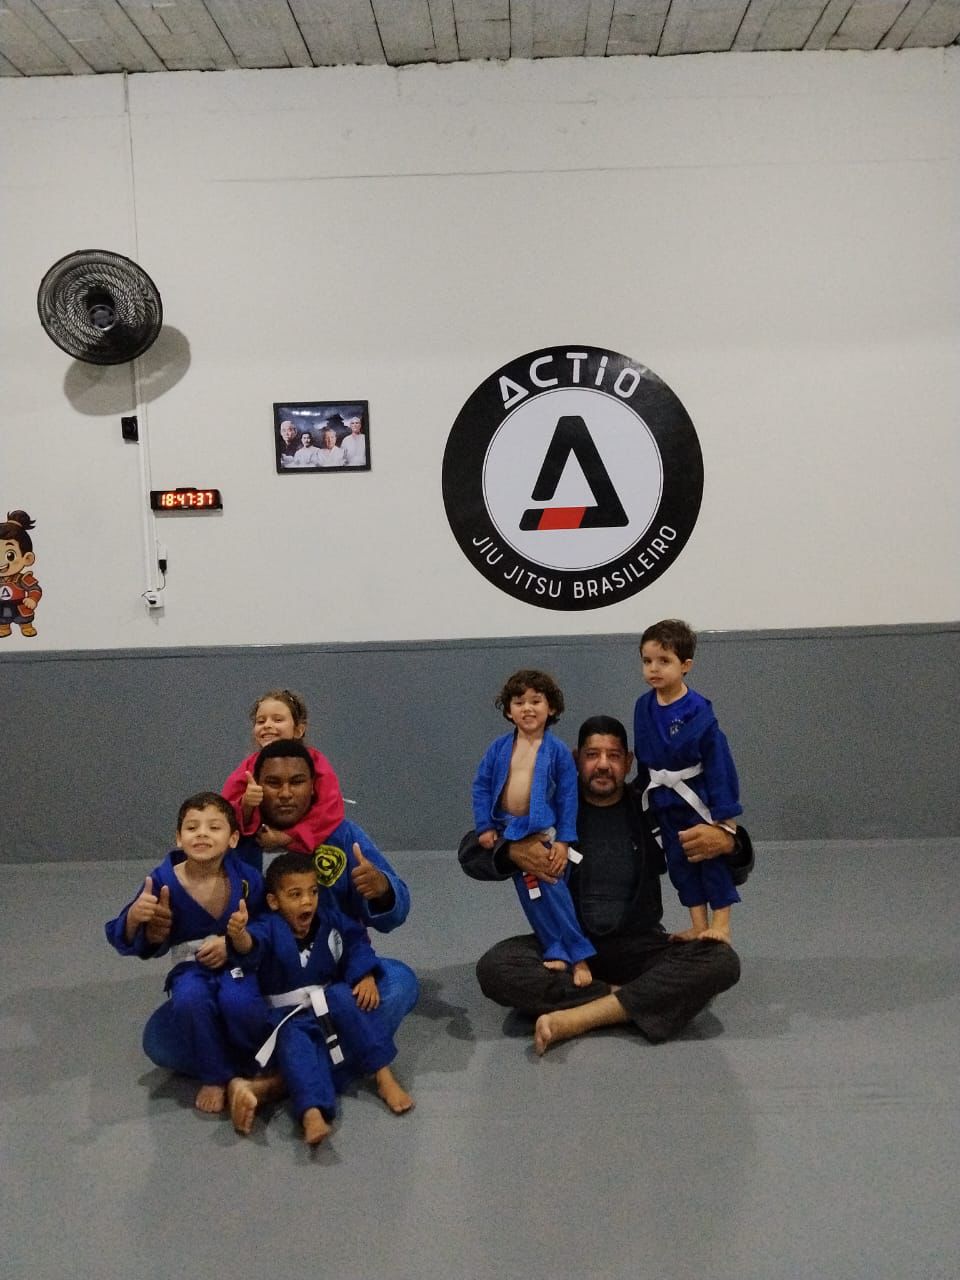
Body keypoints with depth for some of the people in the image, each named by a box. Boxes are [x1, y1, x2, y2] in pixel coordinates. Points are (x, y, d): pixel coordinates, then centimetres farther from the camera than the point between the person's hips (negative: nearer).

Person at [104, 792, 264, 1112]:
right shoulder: (164, 881, -14)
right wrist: (135, 916, -32)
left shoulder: (247, 879, -11)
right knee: (189, 999, -34)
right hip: (192, 968, 0)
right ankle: (215, 1076, -7)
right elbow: (124, 940, -9)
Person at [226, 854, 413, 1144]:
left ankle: (384, 1077, -22)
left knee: (347, 998, -29)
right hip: (288, 1016, -2)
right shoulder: (269, 929, -13)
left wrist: (366, 977, -15)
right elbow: (252, 944, -34)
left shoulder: (329, 919, -3)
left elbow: (356, 942, 3)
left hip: (329, 1004, 3)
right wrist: (239, 935, -59)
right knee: (295, 1043, -33)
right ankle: (312, 1112, -54)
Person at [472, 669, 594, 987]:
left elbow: (568, 798, -7)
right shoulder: (499, 748, 0)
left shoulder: (558, 751, -8)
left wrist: (563, 841, -11)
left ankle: (576, 955, 12)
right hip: (509, 833, 4)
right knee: (531, 896, 10)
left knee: (552, 892, -3)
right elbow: (481, 787, 5)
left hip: (543, 833, -4)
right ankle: (559, 951, 22)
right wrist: (485, 827, -1)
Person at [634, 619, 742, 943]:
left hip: (698, 797, -6)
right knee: (679, 861, 14)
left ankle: (720, 925, 19)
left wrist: (725, 812, -15)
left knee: (713, 856, 5)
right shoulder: (643, 707, -4)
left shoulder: (698, 712, -20)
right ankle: (698, 926, 27)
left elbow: (719, 764, -16)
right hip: (664, 801, 6)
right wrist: (646, 792, 15)